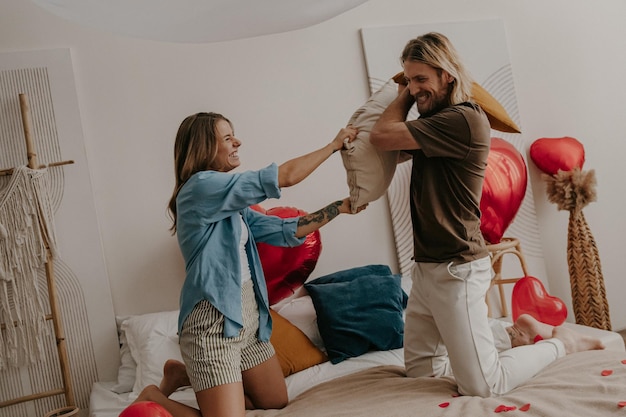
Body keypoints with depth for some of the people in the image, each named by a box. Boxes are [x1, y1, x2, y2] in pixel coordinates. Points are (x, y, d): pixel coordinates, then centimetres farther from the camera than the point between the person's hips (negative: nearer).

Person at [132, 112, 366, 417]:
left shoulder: (231, 204, 13)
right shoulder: (201, 186, -14)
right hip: (213, 325, -9)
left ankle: (186, 374, 28)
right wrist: (334, 145, -5)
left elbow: (285, 231, 11)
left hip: (249, 321, 9)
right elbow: (284, 176, -16)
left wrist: (342, 206, 8)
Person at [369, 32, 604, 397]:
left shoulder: (464, 119, -18)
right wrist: (407, 92, 10)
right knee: (420, 370, 15)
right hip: (426, 267, 10)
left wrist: (407, 97, -2)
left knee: (481, 386, -6)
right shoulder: (435, 121, 14)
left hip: (457, 270, -10)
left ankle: (562, 342, 18)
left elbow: (382, 136, -17)